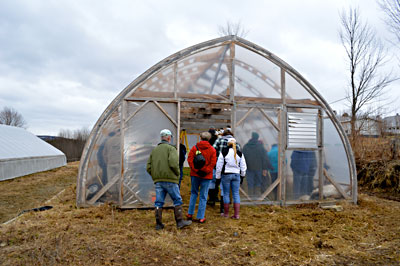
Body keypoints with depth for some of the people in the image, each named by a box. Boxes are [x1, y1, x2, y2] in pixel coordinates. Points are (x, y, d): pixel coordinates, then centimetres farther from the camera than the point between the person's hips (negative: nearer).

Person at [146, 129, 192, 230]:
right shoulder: (171, 148, -3)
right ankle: (180, 222, 7)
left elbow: (148, 167, 13)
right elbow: (173, 163, -18)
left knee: (158, 202, 8)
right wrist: (177, 174, -3)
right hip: (169, 179, -6)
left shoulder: (154, 150, 17)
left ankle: (158, 224, 12)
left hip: (158, 181, 6)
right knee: (177, 200, 5)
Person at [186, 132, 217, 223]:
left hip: (195, 174, 2)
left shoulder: (194, 147, 0)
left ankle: (190, 213, 18)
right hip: (206, 176, -1)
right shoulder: (212, 149, -1)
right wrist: (206, 171, -5)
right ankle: (200, 217, 7)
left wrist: (196, 170, -6)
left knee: (194, 193, 18)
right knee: (203, 196, 5)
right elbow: (213, 162, -7)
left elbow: (190, 159, -6)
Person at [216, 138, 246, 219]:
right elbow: (243, 166, 10)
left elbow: (219, 165, -5)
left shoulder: (224, 152, -5)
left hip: (226, 175, -3)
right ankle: (236, 214, 6)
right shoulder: (239, 153, 5)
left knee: (226, 194, 6)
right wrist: (242, 174, 22)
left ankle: (226, 213, 15)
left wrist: (218, 176, 3)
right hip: (236, 175, 3)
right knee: (236, 194, 6)